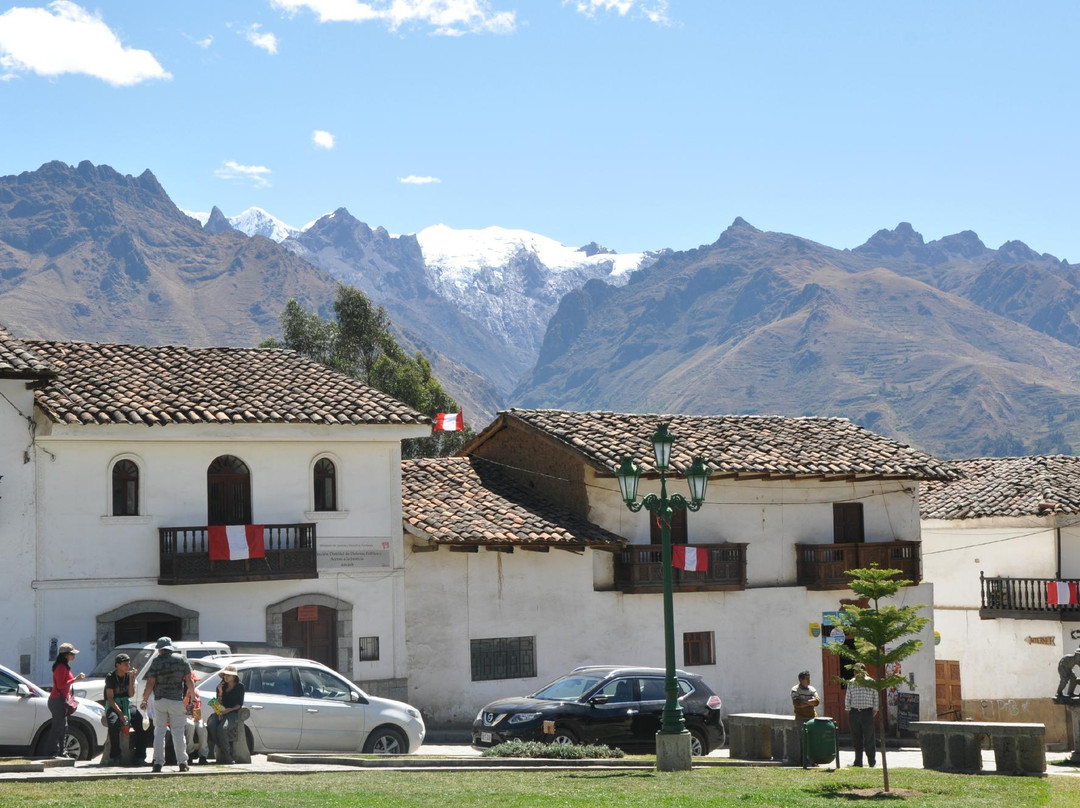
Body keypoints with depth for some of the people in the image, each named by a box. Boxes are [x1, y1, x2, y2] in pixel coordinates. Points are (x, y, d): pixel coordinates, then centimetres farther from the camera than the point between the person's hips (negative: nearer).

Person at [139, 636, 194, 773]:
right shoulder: (181, 659, 3)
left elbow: (150, 684, -7)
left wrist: (144, 701, 0)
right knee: (178, 732, 6)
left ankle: (158, 762, 1)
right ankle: (182, 762, 2)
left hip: (160, 701, -1)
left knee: (159, 732, 6)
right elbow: (189, 680, 4)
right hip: (177, 700, 1)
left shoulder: (156, 662, -3)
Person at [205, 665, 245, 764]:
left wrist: (229, 709, -12)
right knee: (211, 725, -31)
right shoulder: (222, 686, 19)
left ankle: (226, 755, -25)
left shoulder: (239, 687, 8)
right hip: (220, 712, 4)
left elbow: (240, 704, 3)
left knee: (222, 728, -35)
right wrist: (220, 692, -3)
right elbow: (219, 704, 12)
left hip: (233, 713, -4)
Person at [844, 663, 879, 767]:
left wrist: (875, 710, 0)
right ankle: (858, 762, 12)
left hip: (867, 713, -3)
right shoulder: (851, 683, 9)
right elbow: (847, 698, 14)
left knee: (869, 739, -2)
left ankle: (872, 762, 8)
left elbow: (876, 697, 5)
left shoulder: (870, 682, 1)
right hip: (854, 713, 3)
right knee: (856, 740, 5)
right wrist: (848, 710, 8)